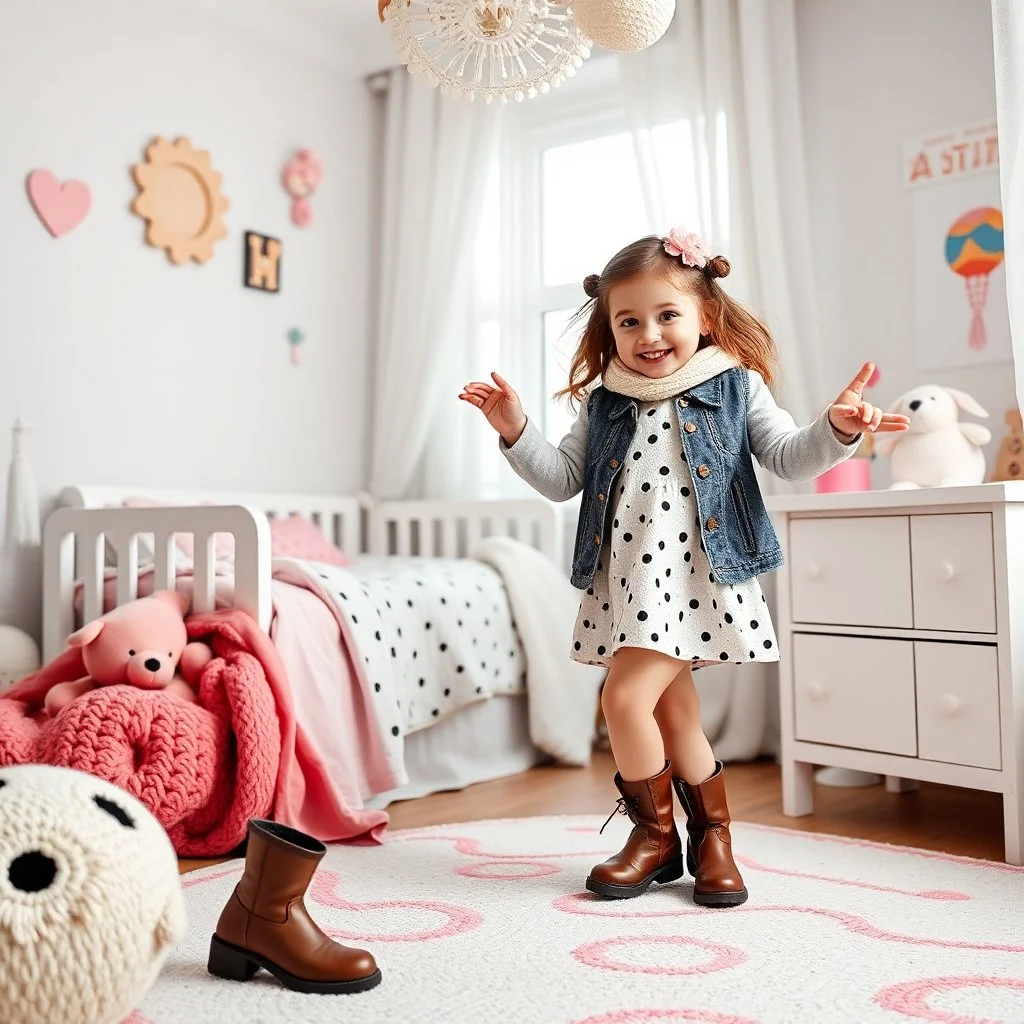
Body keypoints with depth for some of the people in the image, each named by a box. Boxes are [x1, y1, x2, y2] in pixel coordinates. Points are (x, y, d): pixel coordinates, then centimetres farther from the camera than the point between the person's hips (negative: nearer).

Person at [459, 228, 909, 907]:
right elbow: (561, 480, 14)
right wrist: (517, 433, 0)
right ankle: (712, 833, 29)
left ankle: (656, 835, 11)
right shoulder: (603, 404, 12)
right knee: (673, 711, 11)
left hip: (697, 573, -4)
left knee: (626, 697, -12)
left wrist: (838, 430, -18)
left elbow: (789, 458, 1)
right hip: (624, 581, 5)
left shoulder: (735, 388, 5)